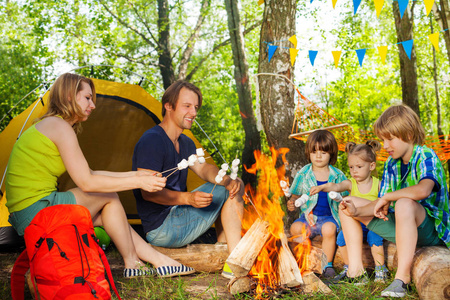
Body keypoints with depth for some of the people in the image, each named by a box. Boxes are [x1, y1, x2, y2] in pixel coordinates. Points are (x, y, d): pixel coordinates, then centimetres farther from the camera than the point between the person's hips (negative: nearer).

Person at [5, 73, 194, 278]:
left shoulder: (45, 126, 18)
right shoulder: (60, 126, -14)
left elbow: (87, 174, 16)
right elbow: (86, 182, -18)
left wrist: (133, 174, 13)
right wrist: (137, 182, -13)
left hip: (24, 215, 10)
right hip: (36, 211, -10)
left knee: (105, 216, 11)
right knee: (109, 196, -3)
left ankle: (160, 261, 10)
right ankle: (131, 264, 8)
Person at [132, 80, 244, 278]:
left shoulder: (185, 143, 14)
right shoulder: (151, 141, -18)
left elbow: (203, 169, 3)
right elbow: (148, 192, -23)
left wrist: (226, 180, -20)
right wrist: (188, 198, -35)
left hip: (177, 214, 10)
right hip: (161, 229, -10)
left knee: (235, 186, 12)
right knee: (228, 194, -11)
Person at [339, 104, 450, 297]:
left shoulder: (426, 156, -16)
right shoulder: (391, 164, 6)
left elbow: (423, 190, -39)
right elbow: (382, 206, 3)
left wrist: (386, 197, -25)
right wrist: (356, 212, -17)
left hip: (430, 229, -8)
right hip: (401, 227, 8)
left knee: (404, 204, -41)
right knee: (347, 205, 3)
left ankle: (402, 277, -34)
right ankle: (355, 268, -3)